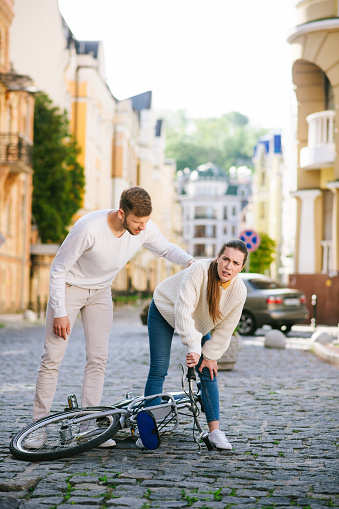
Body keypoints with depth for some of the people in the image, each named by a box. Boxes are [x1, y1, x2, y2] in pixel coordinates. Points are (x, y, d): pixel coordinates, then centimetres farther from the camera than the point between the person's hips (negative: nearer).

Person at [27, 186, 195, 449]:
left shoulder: (145, 228, -19)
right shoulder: (89, 228, -34)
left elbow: (166, 248, 4)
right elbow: (58, 270, -22)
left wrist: (190, 261, -17)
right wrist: (59, 313, -20)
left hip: (100, 292, 4)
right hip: (69, 288, -4)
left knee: (98, 359, -3)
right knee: (52, 357, -6)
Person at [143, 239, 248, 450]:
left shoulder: (239, 291, -23)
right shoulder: (200, 270, -38)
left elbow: (225, 329, -10)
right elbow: (183, 310, -42)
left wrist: (210, 355, -8)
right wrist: (193, 346, -47)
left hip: (199, 321, 4)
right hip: (166, 310, -4)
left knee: (208, 373, -4)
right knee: (158, 369, -10)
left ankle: (215, 430, 0)